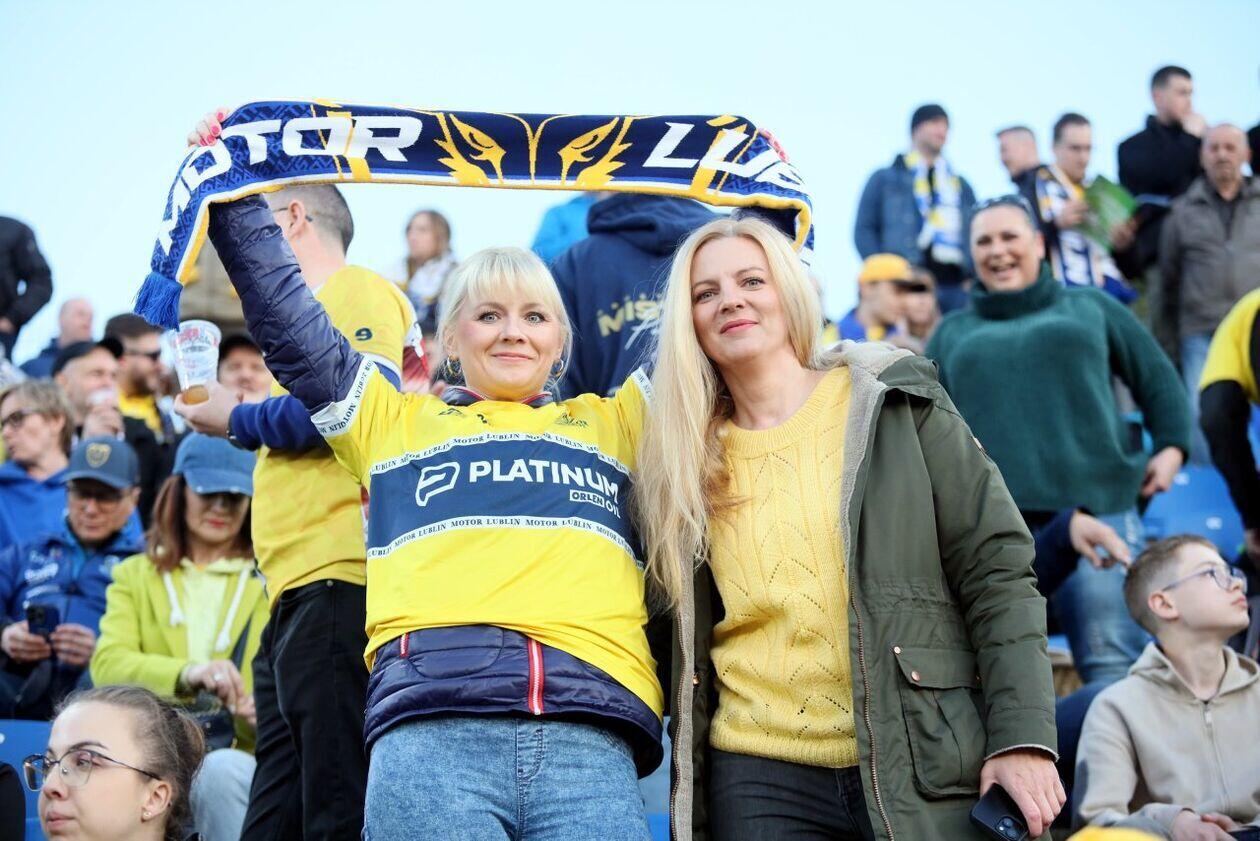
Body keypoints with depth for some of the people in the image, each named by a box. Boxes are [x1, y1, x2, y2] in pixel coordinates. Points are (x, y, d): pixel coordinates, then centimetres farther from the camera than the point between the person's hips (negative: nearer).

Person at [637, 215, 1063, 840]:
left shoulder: (898, 407, 2)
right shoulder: (685, 461, 9)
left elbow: (995, 572, -1)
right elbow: (685, 645, 13)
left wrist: (1022, 737, -11)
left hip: (922, 768, -2)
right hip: (760, 782, 2)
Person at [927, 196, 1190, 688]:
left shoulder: (1089, 307, 21)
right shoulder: (952, 333, 24)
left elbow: (1157, 377, 21)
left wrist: (1170, 445, 7)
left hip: (1096, 506, -2)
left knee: (1112, 661, -10)